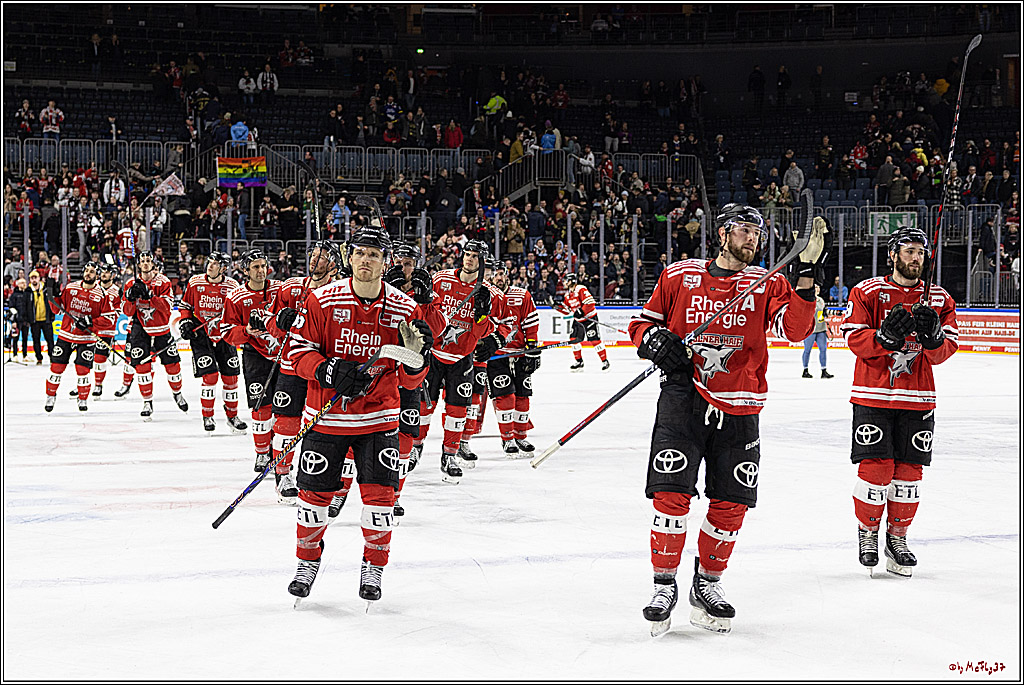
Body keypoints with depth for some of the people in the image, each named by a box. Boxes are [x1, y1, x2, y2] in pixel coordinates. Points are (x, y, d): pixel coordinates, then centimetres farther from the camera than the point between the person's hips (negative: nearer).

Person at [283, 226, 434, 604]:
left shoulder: (403, 309, -5)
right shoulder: (322, 300, -8)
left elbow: (409, 380, -1)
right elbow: (299, 350, -4)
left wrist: (414, 355, -23)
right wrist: (328, 371, -21)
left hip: (378, 417, 1)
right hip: (326, 414, 0)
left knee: (379, 493, -4)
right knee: (315, 491, 3)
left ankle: (373, 568, 17)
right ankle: (308, 562, 27)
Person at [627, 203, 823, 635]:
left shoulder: (767, 284, 6)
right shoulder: (679, 276, 6)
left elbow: (796, 328, -10)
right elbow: (643, 322, 15)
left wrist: (806, 273, -20)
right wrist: (652, 339, -8)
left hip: (739, 409, 2)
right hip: (683, 395, -2)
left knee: (731, 505, 4)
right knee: (671, 493, -11)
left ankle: (706, 585, 23)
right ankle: (664, 587, 3)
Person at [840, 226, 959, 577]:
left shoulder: (939, 300, 7)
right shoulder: (866, 292, 0)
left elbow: (945, 351, 0)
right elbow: (855, 339, -7)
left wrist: (933, 337, -22)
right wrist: (885, 336, -24)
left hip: (918, 400, 3)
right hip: (873, 396, -2)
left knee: (909, 471, 3)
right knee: (875, 469, -7)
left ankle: (897, 536, 20)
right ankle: (867, 533, 14)